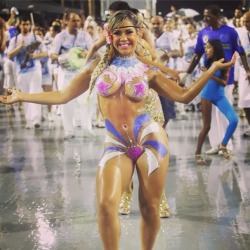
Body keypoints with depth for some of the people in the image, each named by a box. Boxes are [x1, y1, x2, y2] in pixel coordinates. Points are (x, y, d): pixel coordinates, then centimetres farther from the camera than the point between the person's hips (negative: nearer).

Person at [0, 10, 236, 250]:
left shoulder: (148, 69, 4)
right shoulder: (99, 66, 5)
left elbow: (183, 95, 6)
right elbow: (63, 95, 7)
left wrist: (211, 69, -2)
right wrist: (20, 96, 5)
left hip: (150, 140, 0)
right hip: (116, 146, 0)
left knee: (150, 207, 5)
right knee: (106, 205, -15)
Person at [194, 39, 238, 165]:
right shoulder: (208, 63, -6)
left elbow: (224, 83, -15)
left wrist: (211, 75, -26)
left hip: (220, 96, 1)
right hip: (207, 95, -1)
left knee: (234, 120, -15)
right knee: (206, 126, -1)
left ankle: (223, 145, 5)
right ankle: (198, 153, 11)